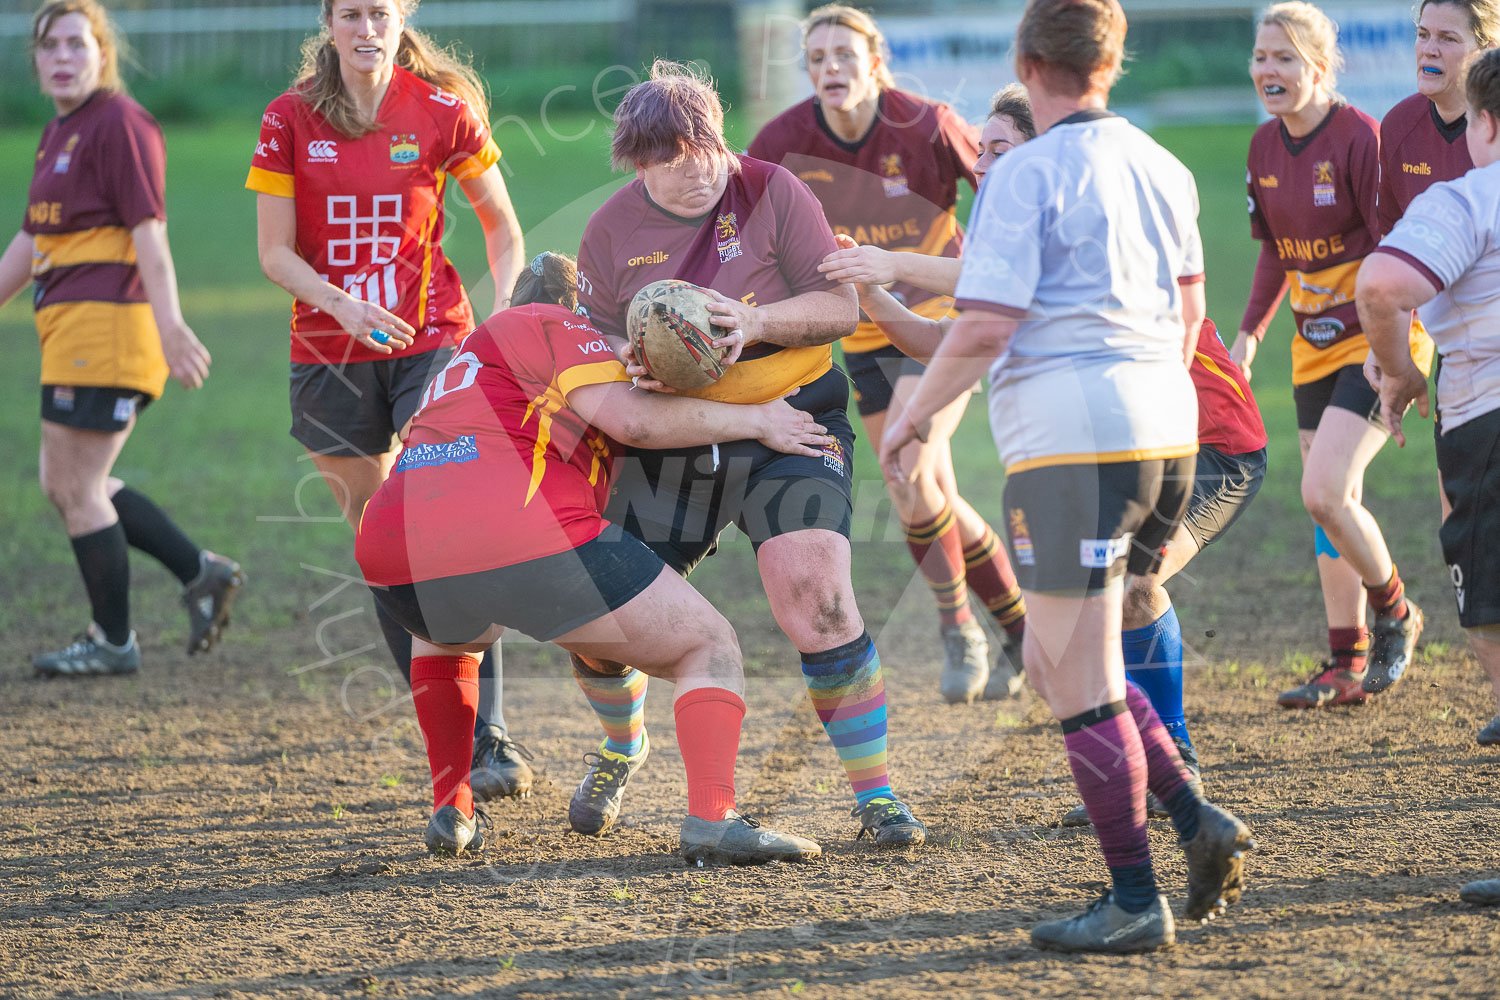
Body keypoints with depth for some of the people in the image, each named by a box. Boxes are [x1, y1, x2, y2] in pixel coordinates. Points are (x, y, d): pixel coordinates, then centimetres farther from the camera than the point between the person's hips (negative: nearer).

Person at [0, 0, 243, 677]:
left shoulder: (120, 125, -10)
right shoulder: (59, 133, 18)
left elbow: (149, 232, -18)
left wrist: (169, 326, -26)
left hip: (106, 322, -10)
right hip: (70, 328, 10)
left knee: (77, 489, -4)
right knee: (64, 486, 12)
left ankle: (113, 641, 8)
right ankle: (200, 573, 19)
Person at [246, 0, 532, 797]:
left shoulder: (443, 111, -2)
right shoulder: (290, 120, -1)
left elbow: (502, 226, 8)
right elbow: (276, 252, -1)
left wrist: (505, 313, -8)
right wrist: (341, 304, -18)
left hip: (431, 344, -2)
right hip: (330, 356, 2)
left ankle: (491, 740, -16)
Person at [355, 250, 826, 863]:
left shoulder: (470, 356, 39)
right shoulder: (550, 324, 15)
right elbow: (631, 417, -1)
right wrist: (756, 420, 9)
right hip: (521, 537, -7)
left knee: (442, 628, 43)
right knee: (709, 649, 7)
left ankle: (450, 812, 29)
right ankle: (713, 820, -14)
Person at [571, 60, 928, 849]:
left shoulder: (770, 193, -9)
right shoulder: (611, 231, -2)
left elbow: (842, 307, -10)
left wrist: (758, 322, -27)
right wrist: (634, 370, -19)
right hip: (671, 442, 3)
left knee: (817, 604, -21)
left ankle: (875, 792, -8)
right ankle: (621, 747, 34)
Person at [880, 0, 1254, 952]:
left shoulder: (1026, 174, -8)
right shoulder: (1161, 168, 13)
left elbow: (985, 327, -13)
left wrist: (914, 416, 1)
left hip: (1071, 438, -8)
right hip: (1167, 427, 8)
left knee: (1079, 679, -1)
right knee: (1056, 662, 18)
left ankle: (1135, 900, 0)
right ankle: (1197, 818, 7)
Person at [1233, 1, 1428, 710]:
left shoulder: (1360, 137, -18)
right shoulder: (1265, 147, 5)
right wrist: (1249, 332, 10)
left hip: (1375, 340, -8)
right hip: (1315, 345, 8)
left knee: (1325, 492, -18)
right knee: (1329, 502, 8)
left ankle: (1395, 616, 6)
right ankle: (1347, 664, 15)